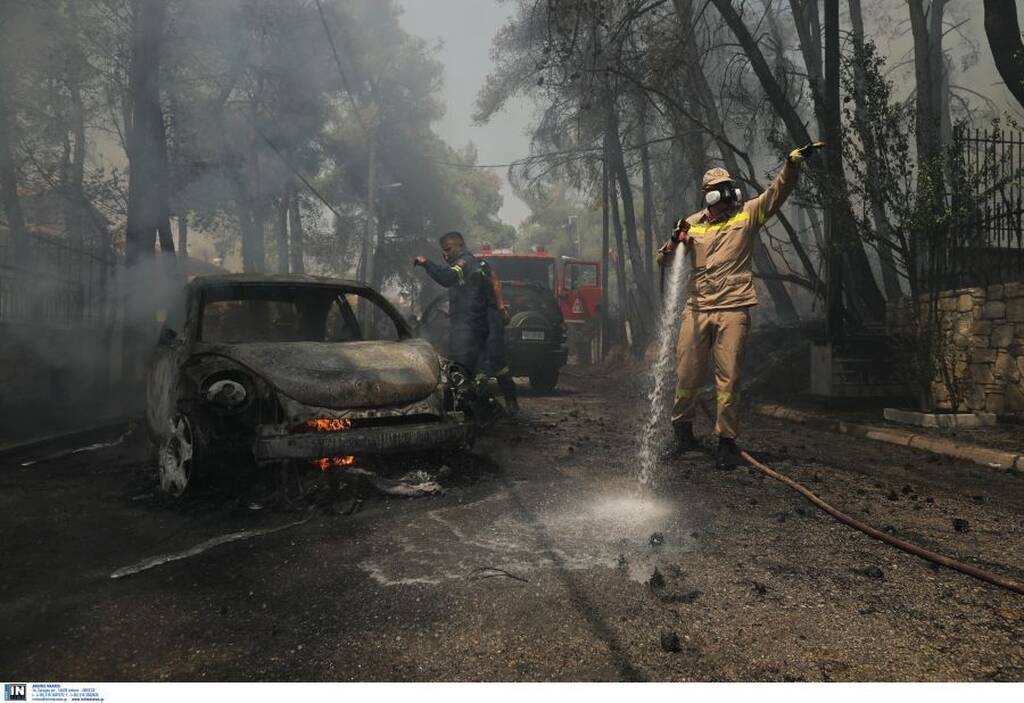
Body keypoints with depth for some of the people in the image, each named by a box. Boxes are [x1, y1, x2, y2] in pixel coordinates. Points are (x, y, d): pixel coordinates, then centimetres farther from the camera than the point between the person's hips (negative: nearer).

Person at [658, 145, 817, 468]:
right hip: (696, 309, 2)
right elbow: (664, 261, 12)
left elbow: (779, 190, -4)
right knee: (687, 375, 7)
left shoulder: (747, 214, 7)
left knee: (728, 379, -1)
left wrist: (792, 164, -21)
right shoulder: (692, 223, 9)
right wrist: (675, 241, -8)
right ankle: (682, 434, 25)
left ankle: (727, 441, 11)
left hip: (733, 310, -2)